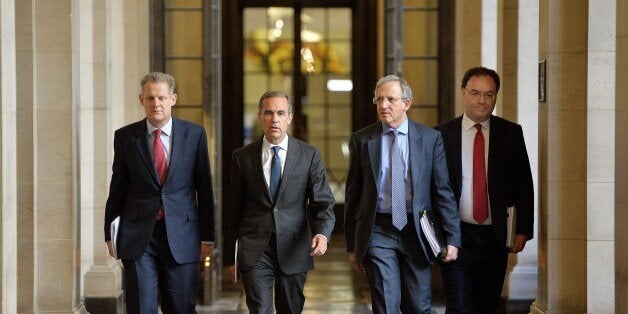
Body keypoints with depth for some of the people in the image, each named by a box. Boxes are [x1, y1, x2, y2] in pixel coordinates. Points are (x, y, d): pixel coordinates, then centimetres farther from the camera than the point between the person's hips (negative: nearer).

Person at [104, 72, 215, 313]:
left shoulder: (194, 135, 3)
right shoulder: (125, 137, 4)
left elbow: (204, 188, 5)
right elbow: (117, 188, 9)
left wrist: (207, 236, 3)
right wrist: (110, 233, 8)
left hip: (181, 237, 0)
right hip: (137, 238, 0)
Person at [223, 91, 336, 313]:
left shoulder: (309, 155, 2)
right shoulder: (242, 157, 3)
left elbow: (323, 203, 0)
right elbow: (232, 209, 7)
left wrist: (322, 233, -21)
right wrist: (229, 257, 7)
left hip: (293, 251, 1)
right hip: (254, 251, -1)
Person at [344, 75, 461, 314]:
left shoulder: (430, 138, 2)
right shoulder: (361, 140, 3)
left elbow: (443, 192, 2)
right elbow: (353, 195, 6)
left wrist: (452, 238, -3)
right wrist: (352, 245, 5)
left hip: (417, 231, 1)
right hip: (378, 231, 0)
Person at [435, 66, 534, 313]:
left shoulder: (511, 133, 5)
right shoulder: (441, 135, 1)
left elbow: (524, 185, 7)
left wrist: (523, 230, 0)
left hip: (495, 238, 2)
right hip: (455, 237, -2)